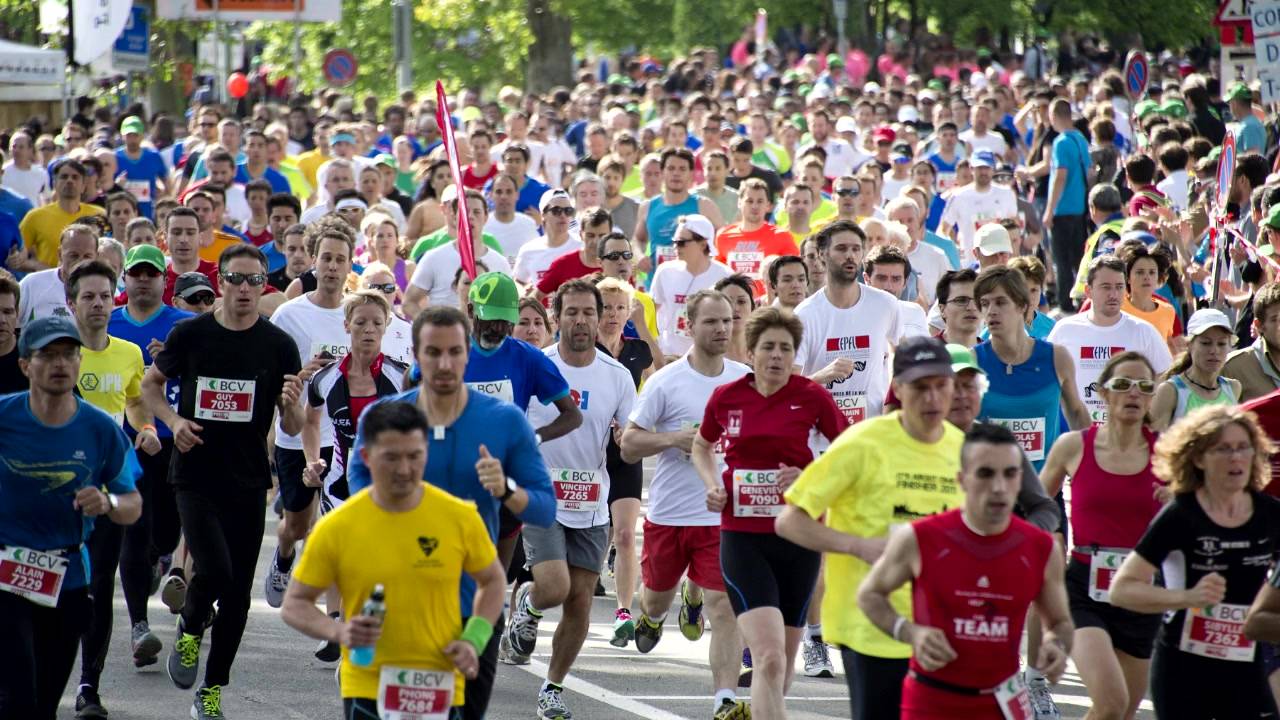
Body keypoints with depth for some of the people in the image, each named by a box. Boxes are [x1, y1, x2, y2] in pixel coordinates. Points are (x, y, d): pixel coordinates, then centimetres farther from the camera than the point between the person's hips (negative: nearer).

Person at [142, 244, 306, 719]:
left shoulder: (279, 345, -1)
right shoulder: (191, 335, -2)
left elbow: (292, 429, 1)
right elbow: (151, 384, 13)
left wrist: (292, 404, -21)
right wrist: (173, 420, -5)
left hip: (248, 482, 2)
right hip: (195, 477, -2)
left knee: (238, 591, 4)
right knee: (215, 569, -20)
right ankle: (190, 629, 13)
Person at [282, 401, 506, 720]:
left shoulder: (460, 517, -2)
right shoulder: (335, 528, -7)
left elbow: (492, 580, 14)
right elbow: (294, 605, 1)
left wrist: (474, 640, -3)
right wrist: (338, 632, -19)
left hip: (441, 690, 2)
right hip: (368, 690, -2)